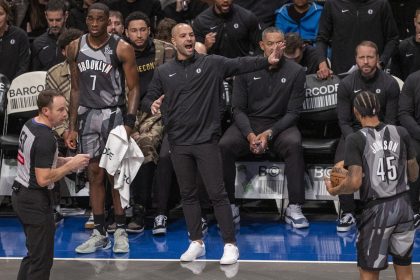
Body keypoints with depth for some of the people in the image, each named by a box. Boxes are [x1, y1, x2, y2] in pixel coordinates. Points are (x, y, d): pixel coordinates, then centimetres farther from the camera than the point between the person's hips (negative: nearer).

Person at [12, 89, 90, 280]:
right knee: (42, 259, -3)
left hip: (20, 195, 10)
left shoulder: (29, 125, 6)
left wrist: (65, 161, 7)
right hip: (35, 201, -10)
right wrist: (70, 165, -15)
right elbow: (43, 179, -26)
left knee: (33, 254, 20)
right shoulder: (45, 139, -23)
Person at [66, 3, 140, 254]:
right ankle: (100, 233, 12)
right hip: (87, 115, 4)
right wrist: (72, 126, 9)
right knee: (95, 174, 6)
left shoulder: (122, 49, -8)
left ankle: (121, 232, 8)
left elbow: (134, 88, -6)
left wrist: (129, 123, -15)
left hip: (113, 114, -4)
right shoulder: (76, 48, 5)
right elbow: (76, 89, 12)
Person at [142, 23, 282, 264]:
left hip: (206, 140, -3)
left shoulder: (212, 64, 1)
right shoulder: (163, 72, 9)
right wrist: (152, 104, -11)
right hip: (179, 144, 3)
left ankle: (231, 245, 1)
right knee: (188, 194, 10)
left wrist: (267, 61, -20)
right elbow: (148, 99, 13)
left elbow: (240, 64, -6)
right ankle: (197, 243, 22)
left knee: (217, 193, -4)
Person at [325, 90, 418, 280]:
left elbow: (355, 183, -17)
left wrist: (334, 190, 1)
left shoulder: (356, 139, -11)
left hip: (376, 209, -4)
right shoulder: (401, 133, 1)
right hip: (403, 205, 4)